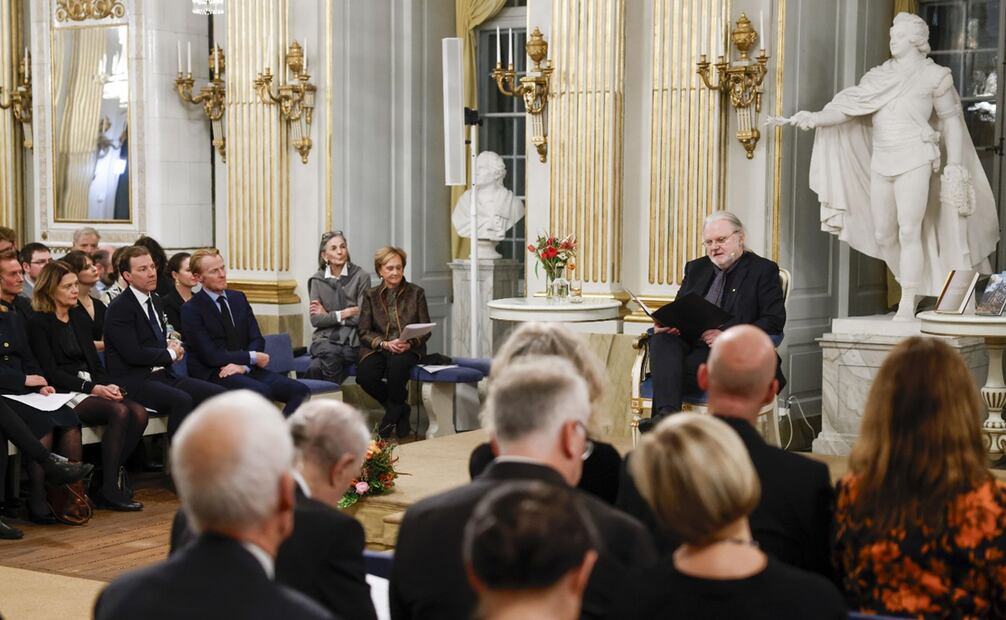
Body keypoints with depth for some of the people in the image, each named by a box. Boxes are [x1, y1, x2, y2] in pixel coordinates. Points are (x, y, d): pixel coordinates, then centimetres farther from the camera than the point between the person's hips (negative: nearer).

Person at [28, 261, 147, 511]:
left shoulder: (80, 317, 19)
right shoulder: (39, 323, -2)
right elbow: (50, 371, -10)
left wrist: (107, 385, -3)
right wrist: (92, 388, -17)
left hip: (92, 386, 7)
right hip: (64, 393, -7)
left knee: (139, 412, -21)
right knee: (119, 412, -31)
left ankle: (113, 477, -17)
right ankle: (109, 490, -26)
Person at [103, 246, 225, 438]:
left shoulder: (155, 301, 18)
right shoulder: (119, 308, -9)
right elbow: (133, 354, -18)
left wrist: (173, 346, 4)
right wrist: (170, 354, -4)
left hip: (163, 374, 8)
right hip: (134, 381, -8)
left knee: (218, 394, -11)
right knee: (181, 400, -34)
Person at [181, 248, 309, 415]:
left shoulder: (238, 298, 15)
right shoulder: (191, 310, -4)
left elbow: (257, 339, 9)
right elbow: (210, 356, -11)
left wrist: (244, 365, -11)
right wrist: (252, 357, -8)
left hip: (246, 370, 6)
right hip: (213, 375, -6)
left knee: (300, 390, -16)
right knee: (262, 392, -35)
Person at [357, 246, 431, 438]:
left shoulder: (416, 293, 9)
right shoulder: (371, 295, 10)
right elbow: (364, 332, 3)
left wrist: (410, 343, -16)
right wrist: (385, 343, -16)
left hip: (409, 349, -1)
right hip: (378, 348, 2)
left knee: (397, 364, -38)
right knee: (364, 375, -30)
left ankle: (391, 416, -13)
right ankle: (401, 409, -3)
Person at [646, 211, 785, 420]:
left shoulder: (764, 270, 7)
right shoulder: (696, 268, 25)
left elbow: (775, 320, -3)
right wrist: (666, 323, -3)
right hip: (688, 344, 4)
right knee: (662, 339, -32)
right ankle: (667, 414, -48)